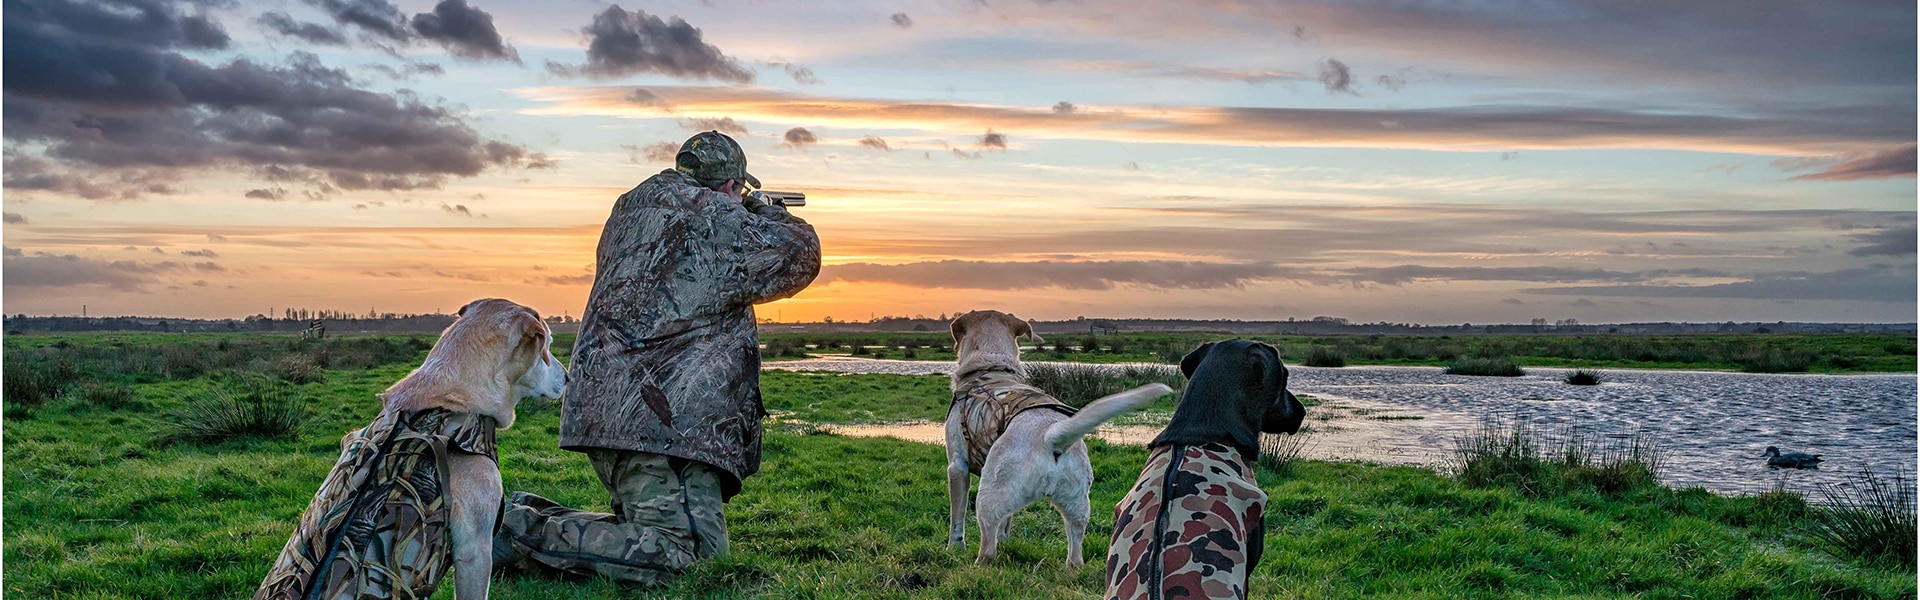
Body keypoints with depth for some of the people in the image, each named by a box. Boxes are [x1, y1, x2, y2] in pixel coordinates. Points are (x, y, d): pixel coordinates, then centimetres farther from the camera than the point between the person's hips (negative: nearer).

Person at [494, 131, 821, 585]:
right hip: (660, 415, -10)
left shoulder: (631, 207, 21)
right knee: (681, 555, -14)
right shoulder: (712, 215, -5)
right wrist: (768, 214, 22)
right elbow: (798, 258, 1)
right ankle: (522, 532, -15)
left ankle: (527, 514, 8)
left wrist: (749, 220, 39)